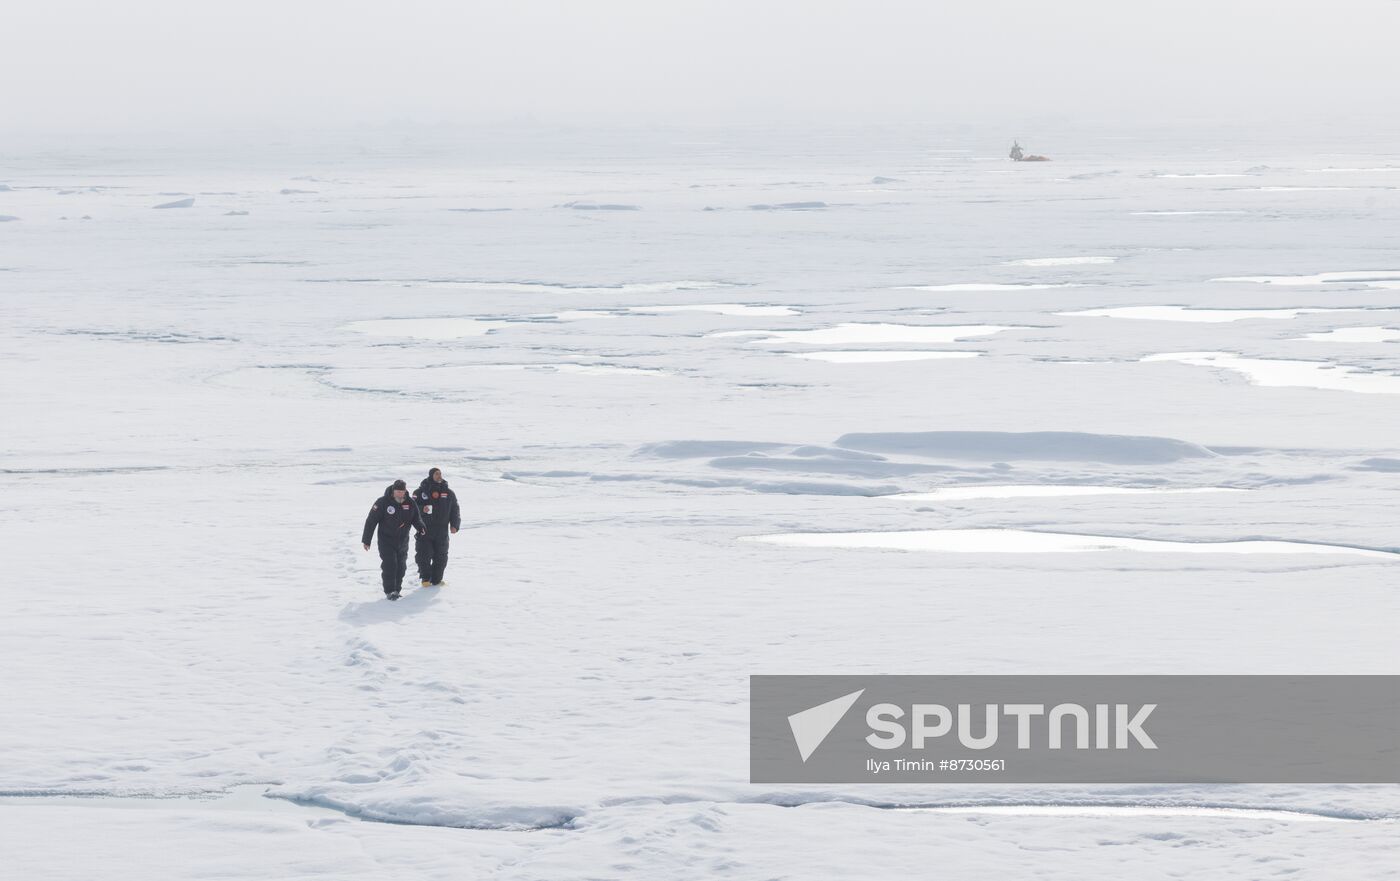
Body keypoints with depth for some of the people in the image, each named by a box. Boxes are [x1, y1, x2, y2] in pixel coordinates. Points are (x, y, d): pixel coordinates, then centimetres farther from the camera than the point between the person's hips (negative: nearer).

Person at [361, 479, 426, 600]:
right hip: (386, 540, -4)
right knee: (389, 565, -13)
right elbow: (371, 521, -10)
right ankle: (389, 591, -6)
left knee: (401, 566, 9)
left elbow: (416, 517, 7)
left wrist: (420, 526, -18)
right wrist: (366, 540, -10)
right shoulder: (383, 502, -14)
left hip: (402, 541, 4)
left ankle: (397, 589, 23)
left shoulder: (410, 503, -3)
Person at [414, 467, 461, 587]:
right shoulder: (422, 491, 0)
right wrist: (422, 509, -20)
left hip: (442, 532, 3)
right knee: (424, 555, -5)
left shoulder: (448, 493, 9)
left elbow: (455, 510, 12)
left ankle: (436, 580, 14)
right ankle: (426, 579, 9)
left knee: (440, 557, 4)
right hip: (424, 531, -3)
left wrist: (454, 525, 1)